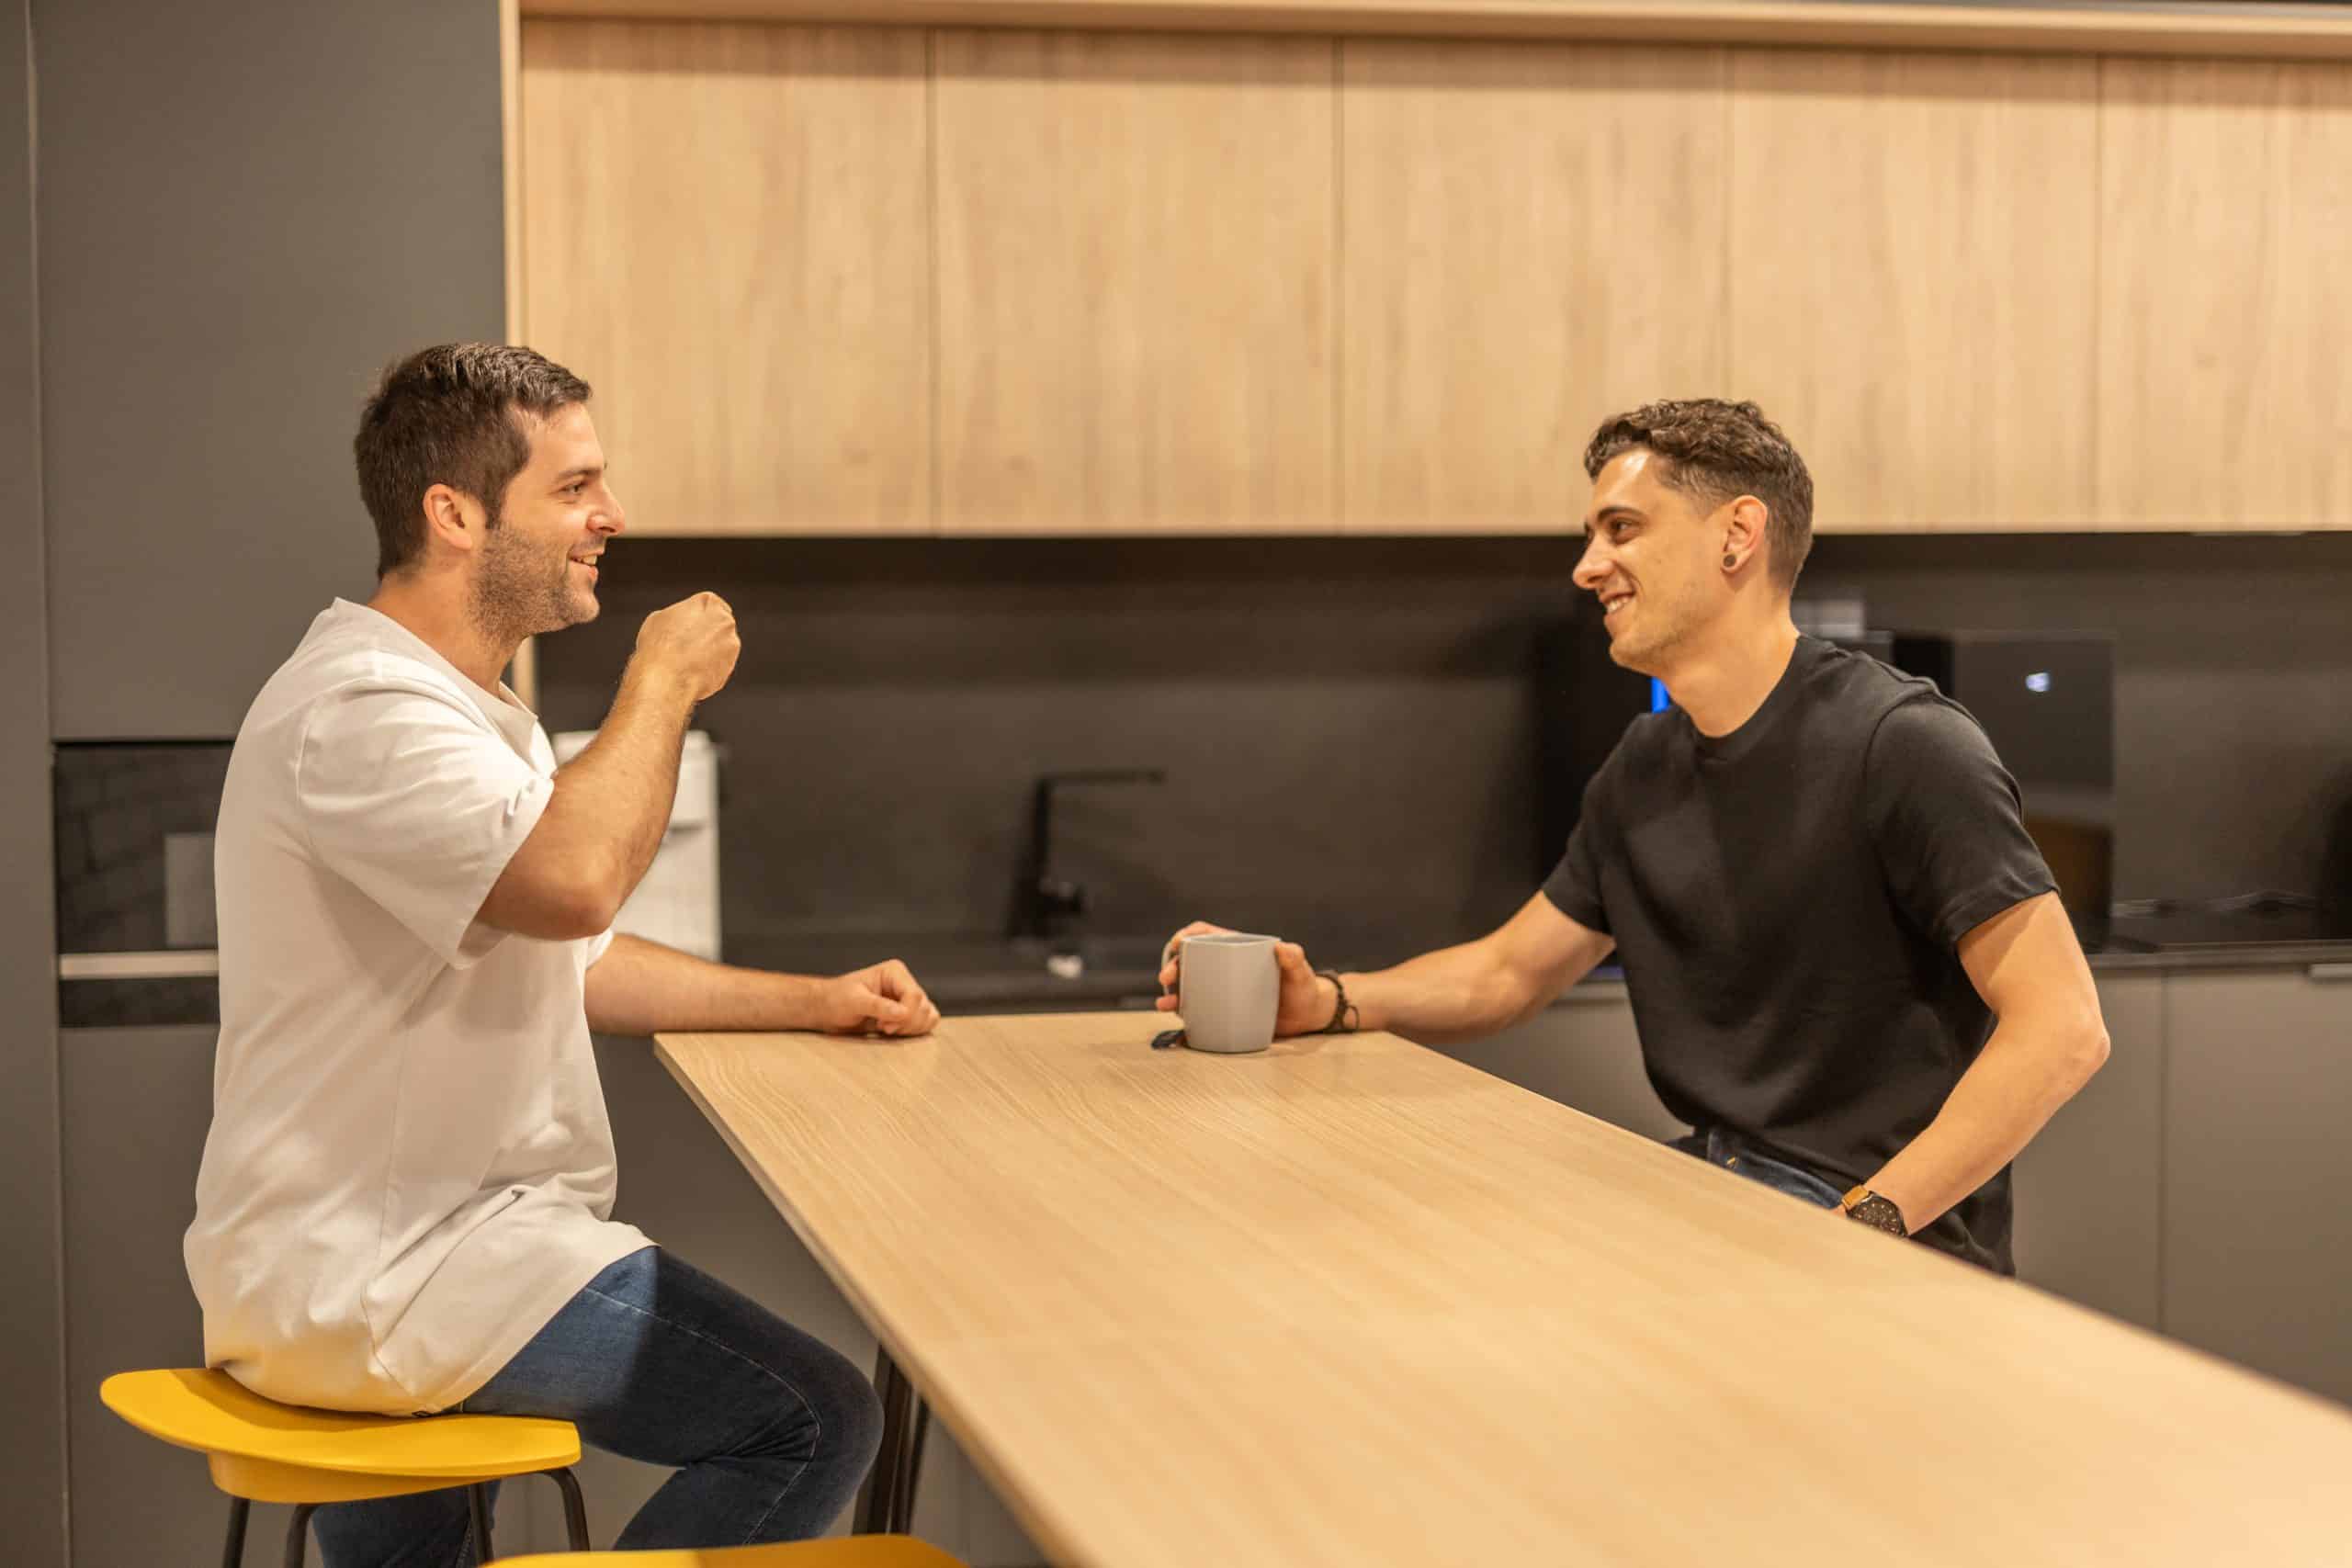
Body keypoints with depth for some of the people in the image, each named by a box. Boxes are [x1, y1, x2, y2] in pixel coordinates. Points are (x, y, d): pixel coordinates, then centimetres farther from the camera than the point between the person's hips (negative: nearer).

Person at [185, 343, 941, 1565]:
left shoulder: (461, 706, 19)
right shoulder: (363, 708, -18)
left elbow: (570, 955, 24)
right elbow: (572, 878, -34)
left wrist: (811, 1002, 14)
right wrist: (664, 683, -16)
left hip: (359, 1252, 11)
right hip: (383, 1270, -11)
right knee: (818, 1420, -15)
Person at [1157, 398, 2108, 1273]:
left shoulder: (1903, 746, -14)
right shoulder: (1645, 769, 12)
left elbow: (2062, 1029, -19)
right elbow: (1509, 970, 20)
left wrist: (1863, 1225, -25)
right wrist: (1328, 1001, 1)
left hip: (1892, 1237, -7)